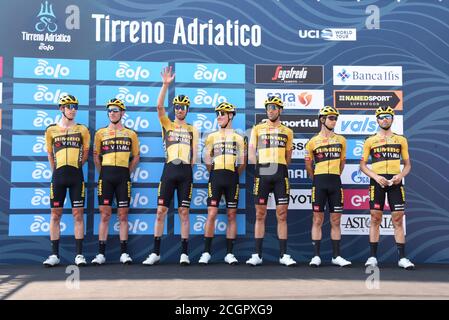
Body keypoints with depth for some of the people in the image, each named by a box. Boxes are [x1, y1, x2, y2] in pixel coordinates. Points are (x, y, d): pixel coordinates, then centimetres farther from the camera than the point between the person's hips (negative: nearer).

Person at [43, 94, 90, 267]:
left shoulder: (82, 129, 6)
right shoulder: (51, 130, 7)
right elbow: (50, 154, 16)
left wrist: (75, 166, 10)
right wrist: (56, 171, 14)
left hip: (76, 175, -1)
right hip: (58, 175, 1)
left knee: (78, 214, -1)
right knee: (55, 214, 2)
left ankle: (79, 254, 4)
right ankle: (54, 254, 9)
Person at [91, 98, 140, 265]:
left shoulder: (131, 134, 10)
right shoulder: (100, 133, 11)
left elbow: (136, 156, 14)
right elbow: (96, 156, 14)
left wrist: (127, 172, 5)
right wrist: (103, 174, 7)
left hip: (123, 176, 0)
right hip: (106, 176, 0)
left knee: (123, 215, 2)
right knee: (104, 215, 0)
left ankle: (124, 253, 6)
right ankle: (101, 253, 3)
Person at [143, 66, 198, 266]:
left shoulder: (192, 130, 15)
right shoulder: (167, 124, 12)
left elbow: (194, 153, 11)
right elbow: (159, 106, -4)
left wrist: (188, 165, -4)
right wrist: (166, 84, -12)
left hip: (186, 172, 0)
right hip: (169, 170, 0)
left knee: (184, 212, 3)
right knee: (161, 211, -1)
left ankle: (184, 253, 8)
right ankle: (156, 253, 6)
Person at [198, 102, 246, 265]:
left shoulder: (238, 138, 11)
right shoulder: (212, 136, 12)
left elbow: (242, 163, 10)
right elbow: (207, 160, 9)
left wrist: (233, 176, 11)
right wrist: (215, 173, 11)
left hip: (232, 178, 1)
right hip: (216, 177, 0)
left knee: (232, 215, 2)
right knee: (211, 214, -7)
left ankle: (229, 253, 8)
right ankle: (206, 252, -2)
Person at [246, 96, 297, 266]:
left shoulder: (287, 132, 14)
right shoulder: (257, 129, 11)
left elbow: (288, 156, 18)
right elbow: (251, 152, 7)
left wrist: (280, 169, 7)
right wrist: (258, 168, -3)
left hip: (280, 174, 1)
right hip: (262, 173, -1)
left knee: (282, 214, 1)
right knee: (260, 214, 1)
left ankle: (284, 255, 7)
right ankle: (257, 255, 6)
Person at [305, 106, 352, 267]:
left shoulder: (341, 140, 9)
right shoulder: (313, 141, 2)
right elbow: (308, 164, 9)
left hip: (335, 183, 3)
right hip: (319, 183, -2)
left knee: (336, 220, 5)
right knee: (317, 219, 0)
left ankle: (336, 256, 12)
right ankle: (316, 256, 5)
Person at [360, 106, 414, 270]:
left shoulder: (401, 140, 12)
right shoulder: (370, 141, 8)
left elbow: (408, 164, 13)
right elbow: (363, 165, 5)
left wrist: (401, 175, -7)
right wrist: (376, 176, -11)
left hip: (395, 181, 1)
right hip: (377, 181, -1)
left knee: (398, 219, -1)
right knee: (375, 219, 0)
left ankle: (402, 257, 3)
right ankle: (372, 257, 4)